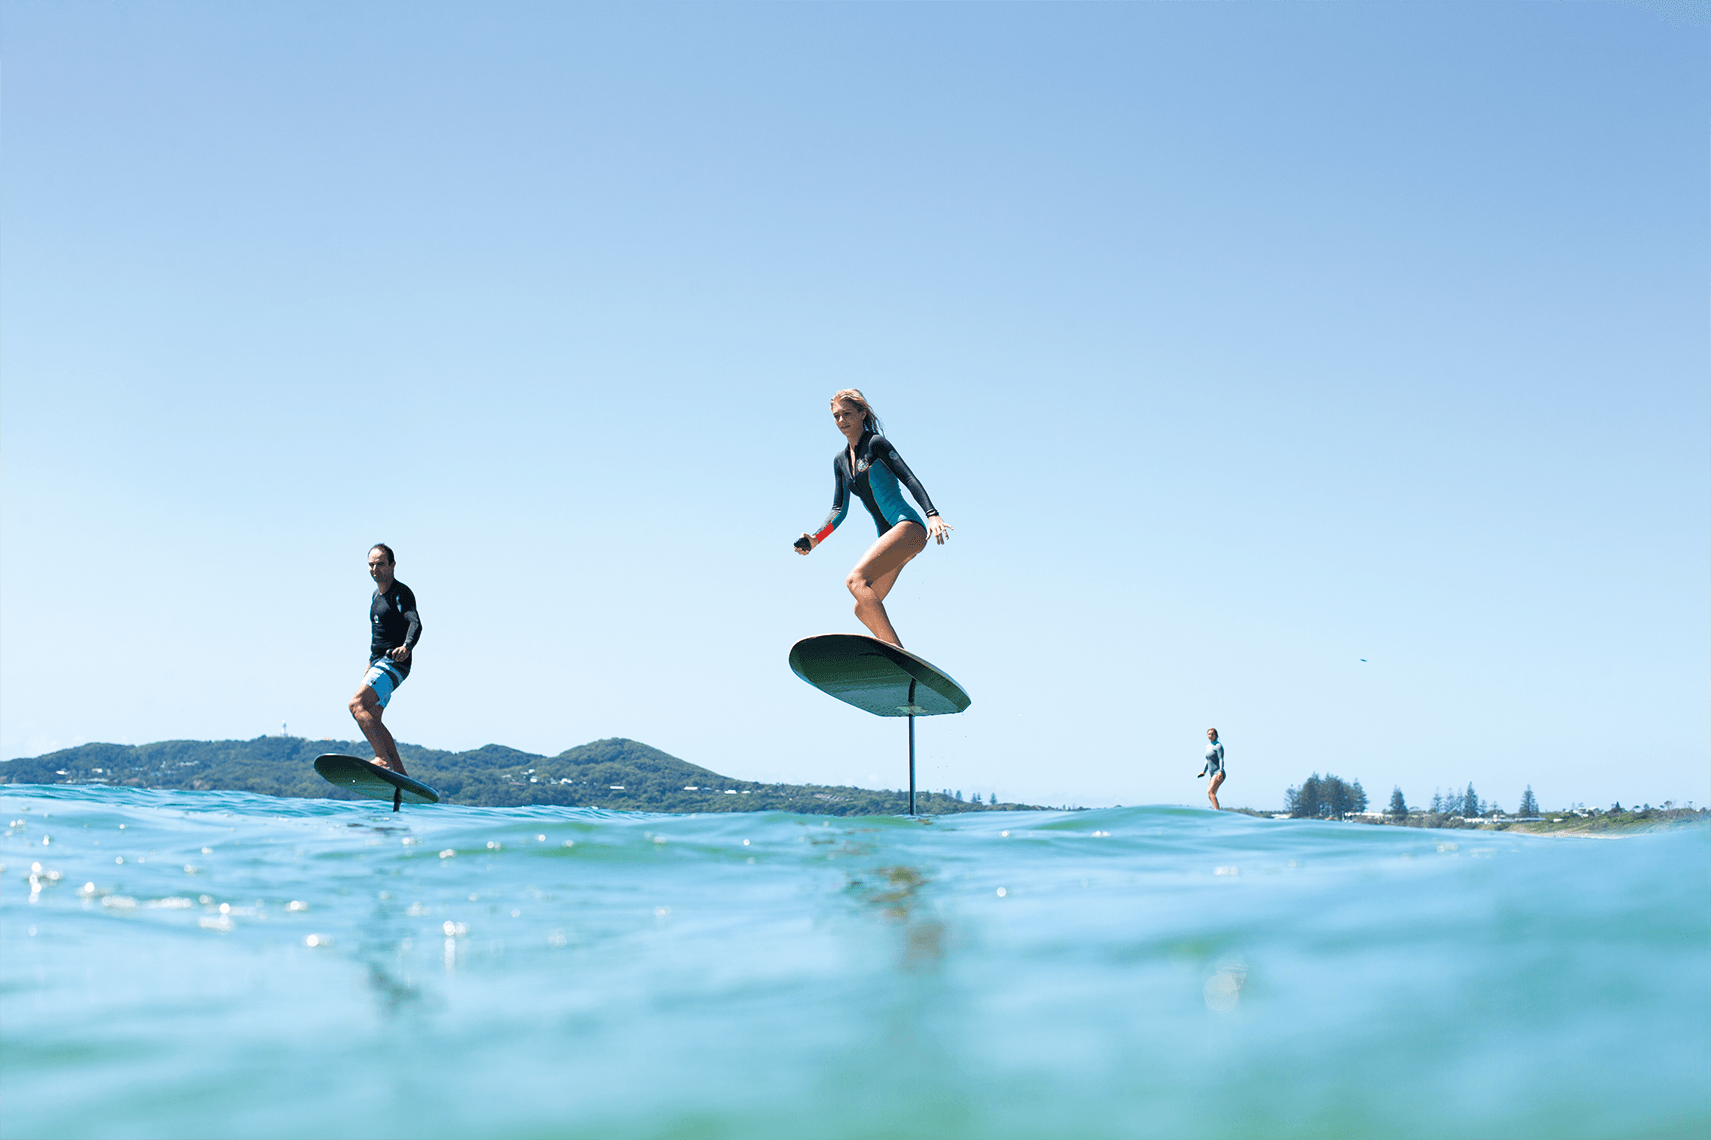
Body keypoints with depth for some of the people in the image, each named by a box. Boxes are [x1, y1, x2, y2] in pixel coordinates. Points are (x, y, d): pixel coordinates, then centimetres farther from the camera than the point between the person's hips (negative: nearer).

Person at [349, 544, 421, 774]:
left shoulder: (401, 593, -11)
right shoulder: (376, 595, 17)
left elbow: (415, 624, -28)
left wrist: (406, 647, -47)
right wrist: (371, 662, 32)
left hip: (394, 664, -10)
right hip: (379, 663, 10)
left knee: (357, 705, -23)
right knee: (372, 719, 7)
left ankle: (383, 759, -29)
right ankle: (402, 778, 9)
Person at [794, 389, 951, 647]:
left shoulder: (876, 443, -3)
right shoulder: (840, 460, 19)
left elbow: (909, 479, -12)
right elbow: (839, 510, 18)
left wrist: (933, 515, -26)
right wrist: (814, 539, 2)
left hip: (908, 528, -9)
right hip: (891, 537, 9)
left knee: (856, 580, -26)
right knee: (863, 610, 5)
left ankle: (897, 652, -34)